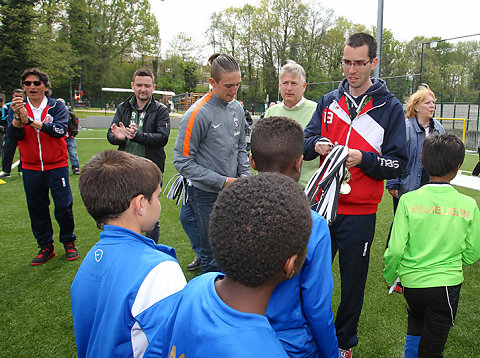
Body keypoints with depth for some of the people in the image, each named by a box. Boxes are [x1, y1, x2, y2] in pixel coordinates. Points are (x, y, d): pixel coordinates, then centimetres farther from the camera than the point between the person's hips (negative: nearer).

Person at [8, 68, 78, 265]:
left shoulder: (57, 106, -3)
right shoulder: (17, 108, 4)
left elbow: (60, 130, -21)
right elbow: (14, 136, -10)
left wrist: (31, 121, -28)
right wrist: (17, 116, -28)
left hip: (57, 166, -2)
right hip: (30, 169, 3)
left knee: (63, 206, -1)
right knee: (37, 209, 9)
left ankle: (69, 242, 20)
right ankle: (45, 246, 23)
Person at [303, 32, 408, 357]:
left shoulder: (391, 108, -3)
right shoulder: (329, 101, 7)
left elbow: (397, 163, -7)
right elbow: (306, 142, 6)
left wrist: (363, 159, -24)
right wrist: (317, 145, -17)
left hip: (360, 212, -3)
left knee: (353, 281, 12)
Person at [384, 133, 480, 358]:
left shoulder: (408, 201, -14)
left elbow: (395, 250, -14)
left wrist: (389, 277, 4)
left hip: (411, 282, 1)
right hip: (447, 283, -1)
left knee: (416, 327, 30)